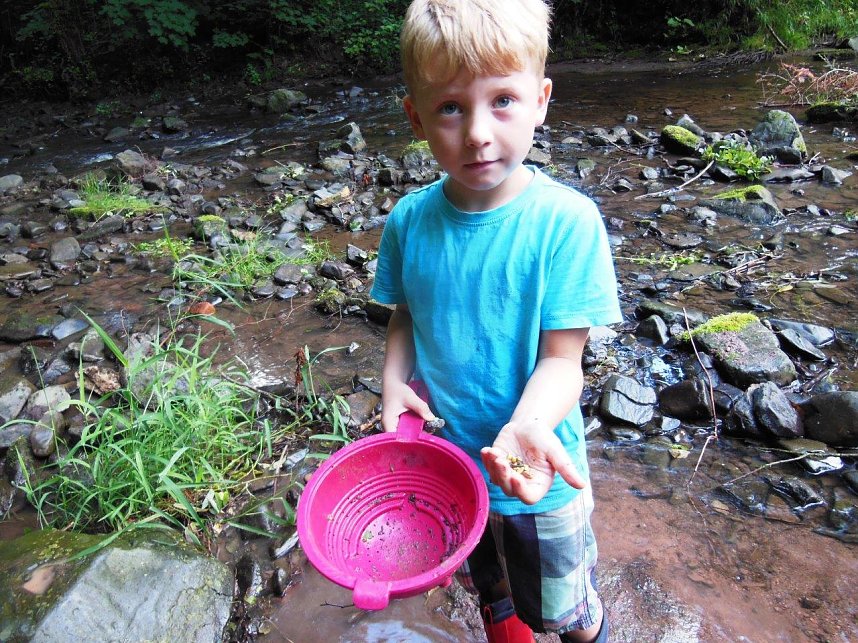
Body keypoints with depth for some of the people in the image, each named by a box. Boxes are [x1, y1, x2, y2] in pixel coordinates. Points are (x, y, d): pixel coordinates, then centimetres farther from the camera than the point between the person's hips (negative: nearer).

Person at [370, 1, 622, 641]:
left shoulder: (565, 220, -23)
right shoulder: (409, 221, -12)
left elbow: (561, 358, -22)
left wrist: (529, 427, -41)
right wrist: (394, 381, -15)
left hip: (536, 475, -3)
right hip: (445, 462, 4)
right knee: (486, 587, 33)